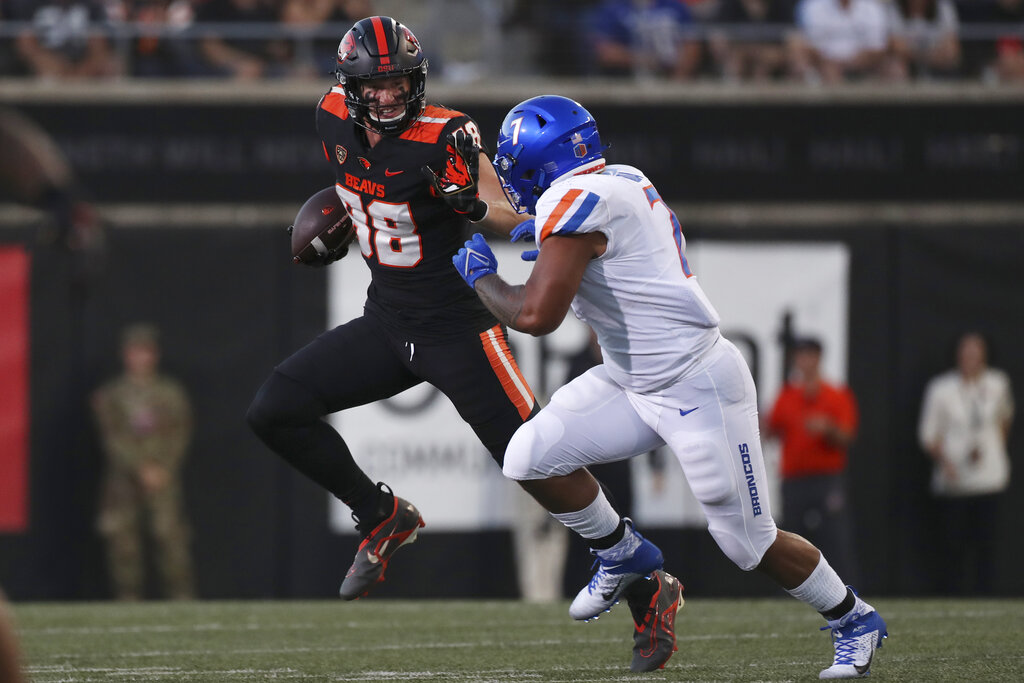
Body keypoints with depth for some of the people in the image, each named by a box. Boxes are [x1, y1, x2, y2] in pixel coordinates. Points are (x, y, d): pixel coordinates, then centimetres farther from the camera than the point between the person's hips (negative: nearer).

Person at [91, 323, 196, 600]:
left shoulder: (171, 393, 9)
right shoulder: (109, 395, 7)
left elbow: (180, 433, 5)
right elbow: (113, 437, -1)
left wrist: (163, 467, -10)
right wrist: (142, 469, -11)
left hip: (163, 475, -1)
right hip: (124, 476, 1)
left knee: (171, 535, -11)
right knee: (123, 539, -5)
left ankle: (182, 597, -10)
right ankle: (128, 597, 1)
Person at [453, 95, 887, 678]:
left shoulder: (574, 200, -21)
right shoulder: (624, 183, 6)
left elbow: (537, 315, -28)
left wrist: (480, 278, -10)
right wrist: (559, 253, 18)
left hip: (698, 386, -9)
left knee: (748, 540, 0)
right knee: (531, 458, -2)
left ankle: (855, 623, 21)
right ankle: (623, 555, 21)